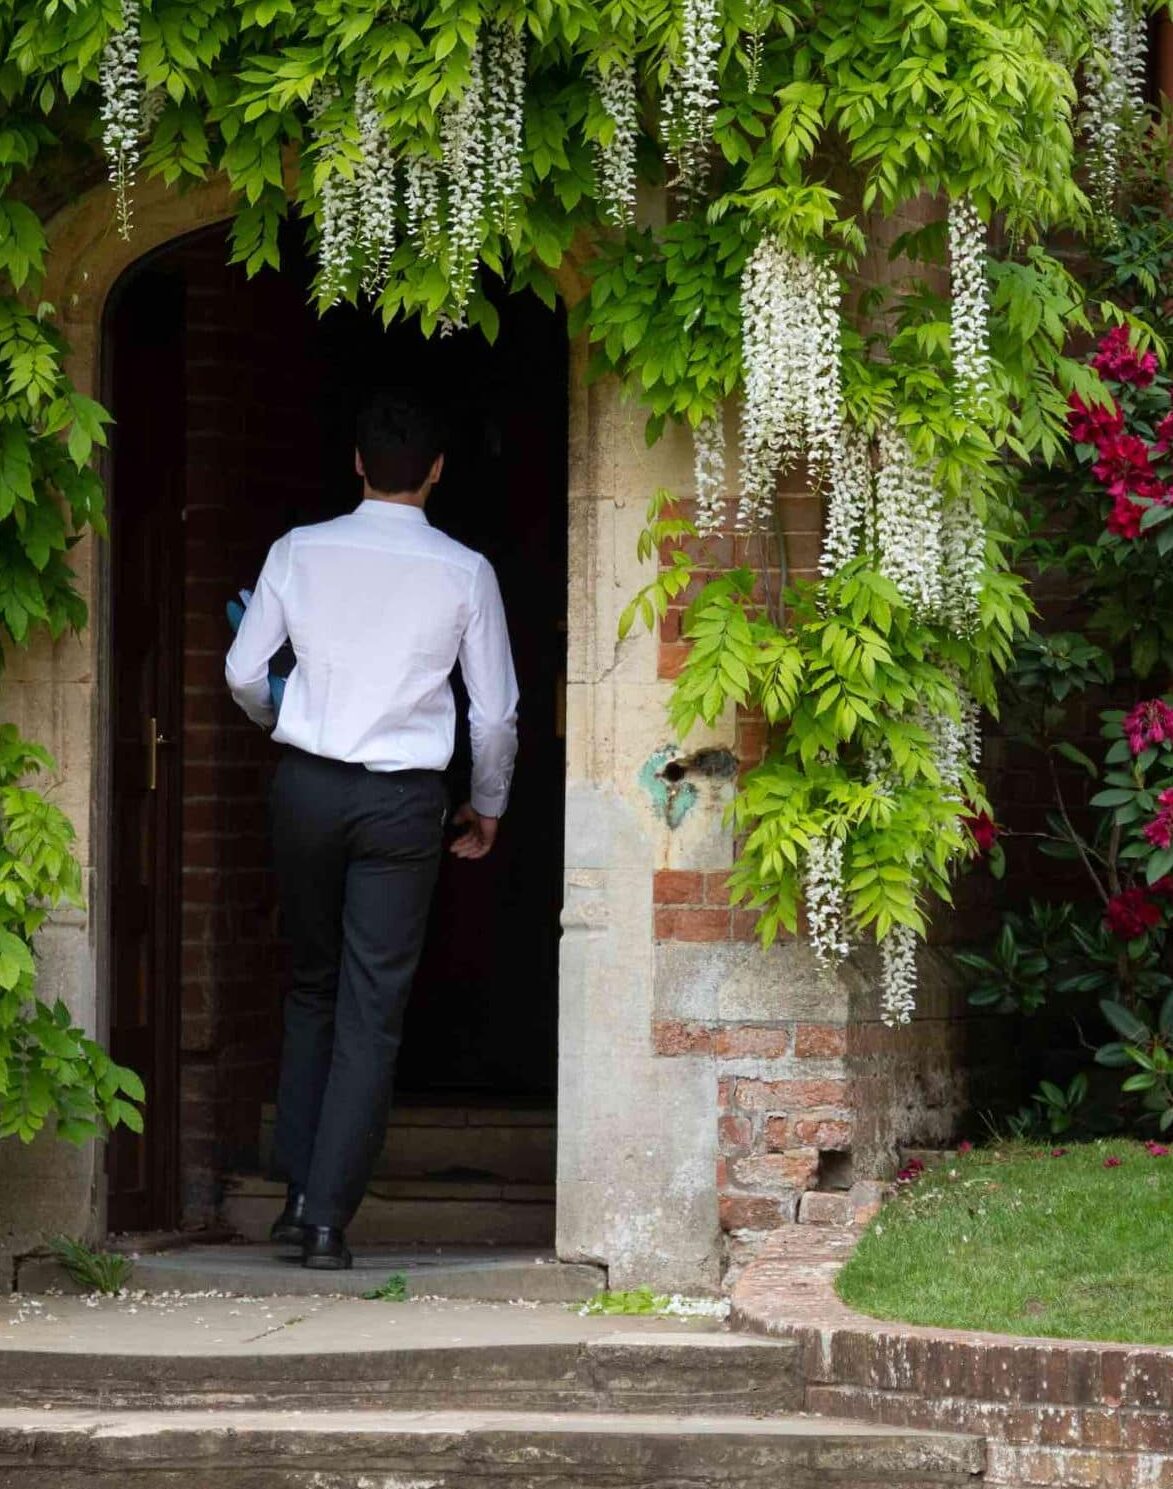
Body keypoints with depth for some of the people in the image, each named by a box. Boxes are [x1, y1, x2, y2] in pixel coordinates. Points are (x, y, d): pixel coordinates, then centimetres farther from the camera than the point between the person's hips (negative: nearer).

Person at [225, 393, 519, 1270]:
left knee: (313, 989, 18)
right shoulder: (463, 572, -4)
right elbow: (495, 711, 0)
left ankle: (299, 1191, 11)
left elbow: (245, 673, 5)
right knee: (373, 1010, 1)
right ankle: (328, 1221, -4)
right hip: (403, 800, -2)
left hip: (307, 782, 2)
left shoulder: (302, 551, 0)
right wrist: (488, 806, 17)